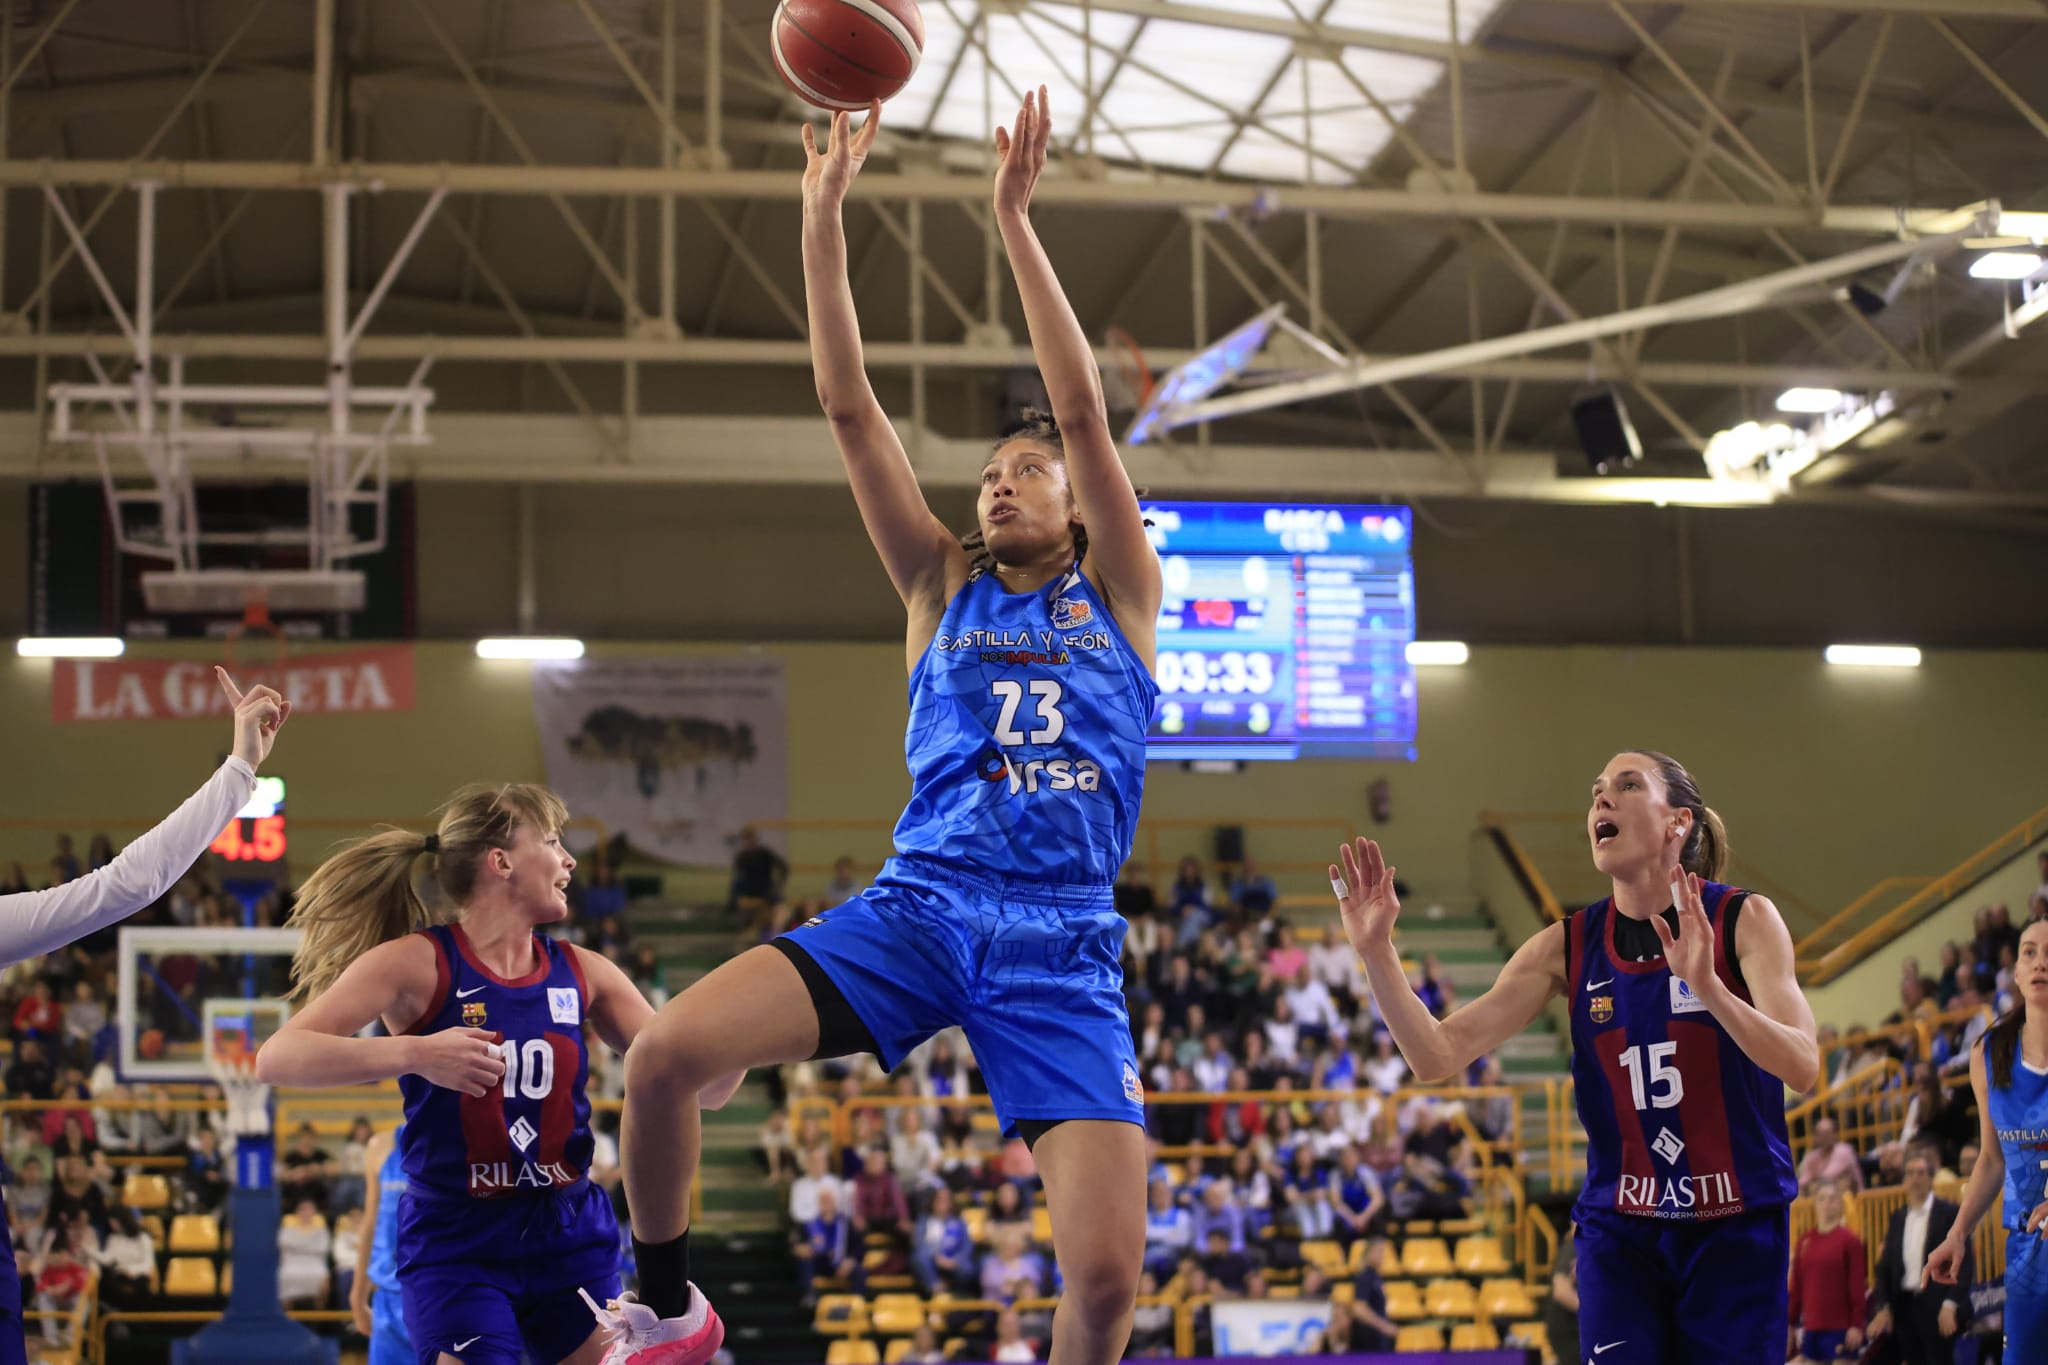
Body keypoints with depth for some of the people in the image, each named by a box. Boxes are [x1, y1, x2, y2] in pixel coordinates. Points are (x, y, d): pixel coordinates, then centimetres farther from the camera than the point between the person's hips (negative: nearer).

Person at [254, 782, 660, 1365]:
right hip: (458, 1245, -5)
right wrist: (414, 1053, -34)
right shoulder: (417, 962, -10)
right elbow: (277, 1059, -21)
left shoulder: (583, 973, 4)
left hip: (570, 1238, 5)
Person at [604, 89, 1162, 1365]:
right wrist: (823, 217, 3)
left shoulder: (1118, 599, 14)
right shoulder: (945, 587, 18)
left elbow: (1085, 411, 2)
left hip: (1062, 943, -1)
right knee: (666, 1051, -20)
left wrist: (1016, 217, -3)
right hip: (917, 908, 2)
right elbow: (850, 408, 10)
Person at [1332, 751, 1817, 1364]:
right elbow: (1438, 1057, -5)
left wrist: (1708, 987, -36)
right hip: (1619, 1230, 2)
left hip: (1735, 1228, -2)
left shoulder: (1743, 919, -7)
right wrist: (1375, 950, -19)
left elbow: (1802, 1066, -20)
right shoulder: (1567, 946, 0)